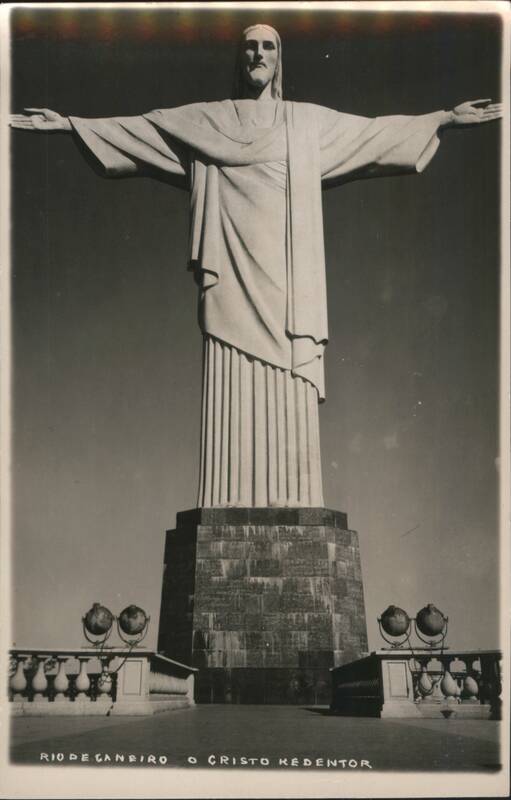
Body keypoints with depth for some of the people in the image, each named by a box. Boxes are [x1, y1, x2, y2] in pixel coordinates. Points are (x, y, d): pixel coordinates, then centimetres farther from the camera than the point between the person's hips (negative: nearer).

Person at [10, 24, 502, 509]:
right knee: (231, 395, -10)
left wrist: (448, 118, 17)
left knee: (288, 397, -7)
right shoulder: (203, 122, 16)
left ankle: (289, 512, -8)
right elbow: (131, 129, 17)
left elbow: (380, 131, 21)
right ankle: (229, 518, -12)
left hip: (285, 283, 1)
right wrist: (68, 124, 11)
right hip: (232, 280, -1)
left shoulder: (310, 124, 19)